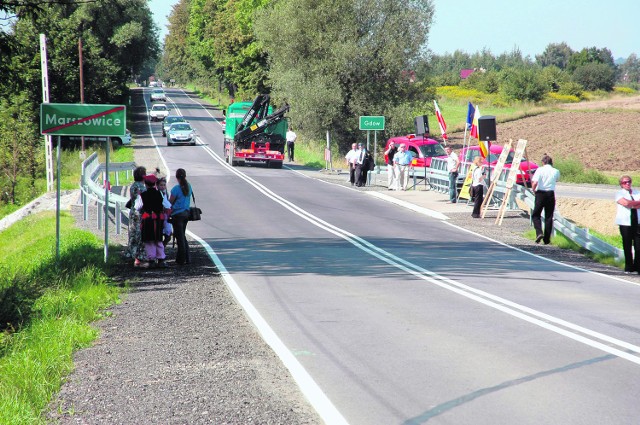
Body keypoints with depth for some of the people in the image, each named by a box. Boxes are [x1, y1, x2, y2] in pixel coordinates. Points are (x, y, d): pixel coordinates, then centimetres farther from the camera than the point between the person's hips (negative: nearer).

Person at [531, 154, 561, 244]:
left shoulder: (540, 170, -6)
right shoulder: (556, 171, 2)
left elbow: (535, 183, -16)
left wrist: (533, 189, 2)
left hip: (540, 194, -2)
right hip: (551, 194, 2)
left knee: (535, 215, 11)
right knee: (549, 217, 9)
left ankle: (539, 232, -11)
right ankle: (547, 239, 11)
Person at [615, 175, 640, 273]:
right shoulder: (619, 193, 6)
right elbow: (625, 203, -12)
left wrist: (631, 204, -8)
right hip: (625, 222, -3)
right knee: (627, 245, -2)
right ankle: (629, 267, 5)